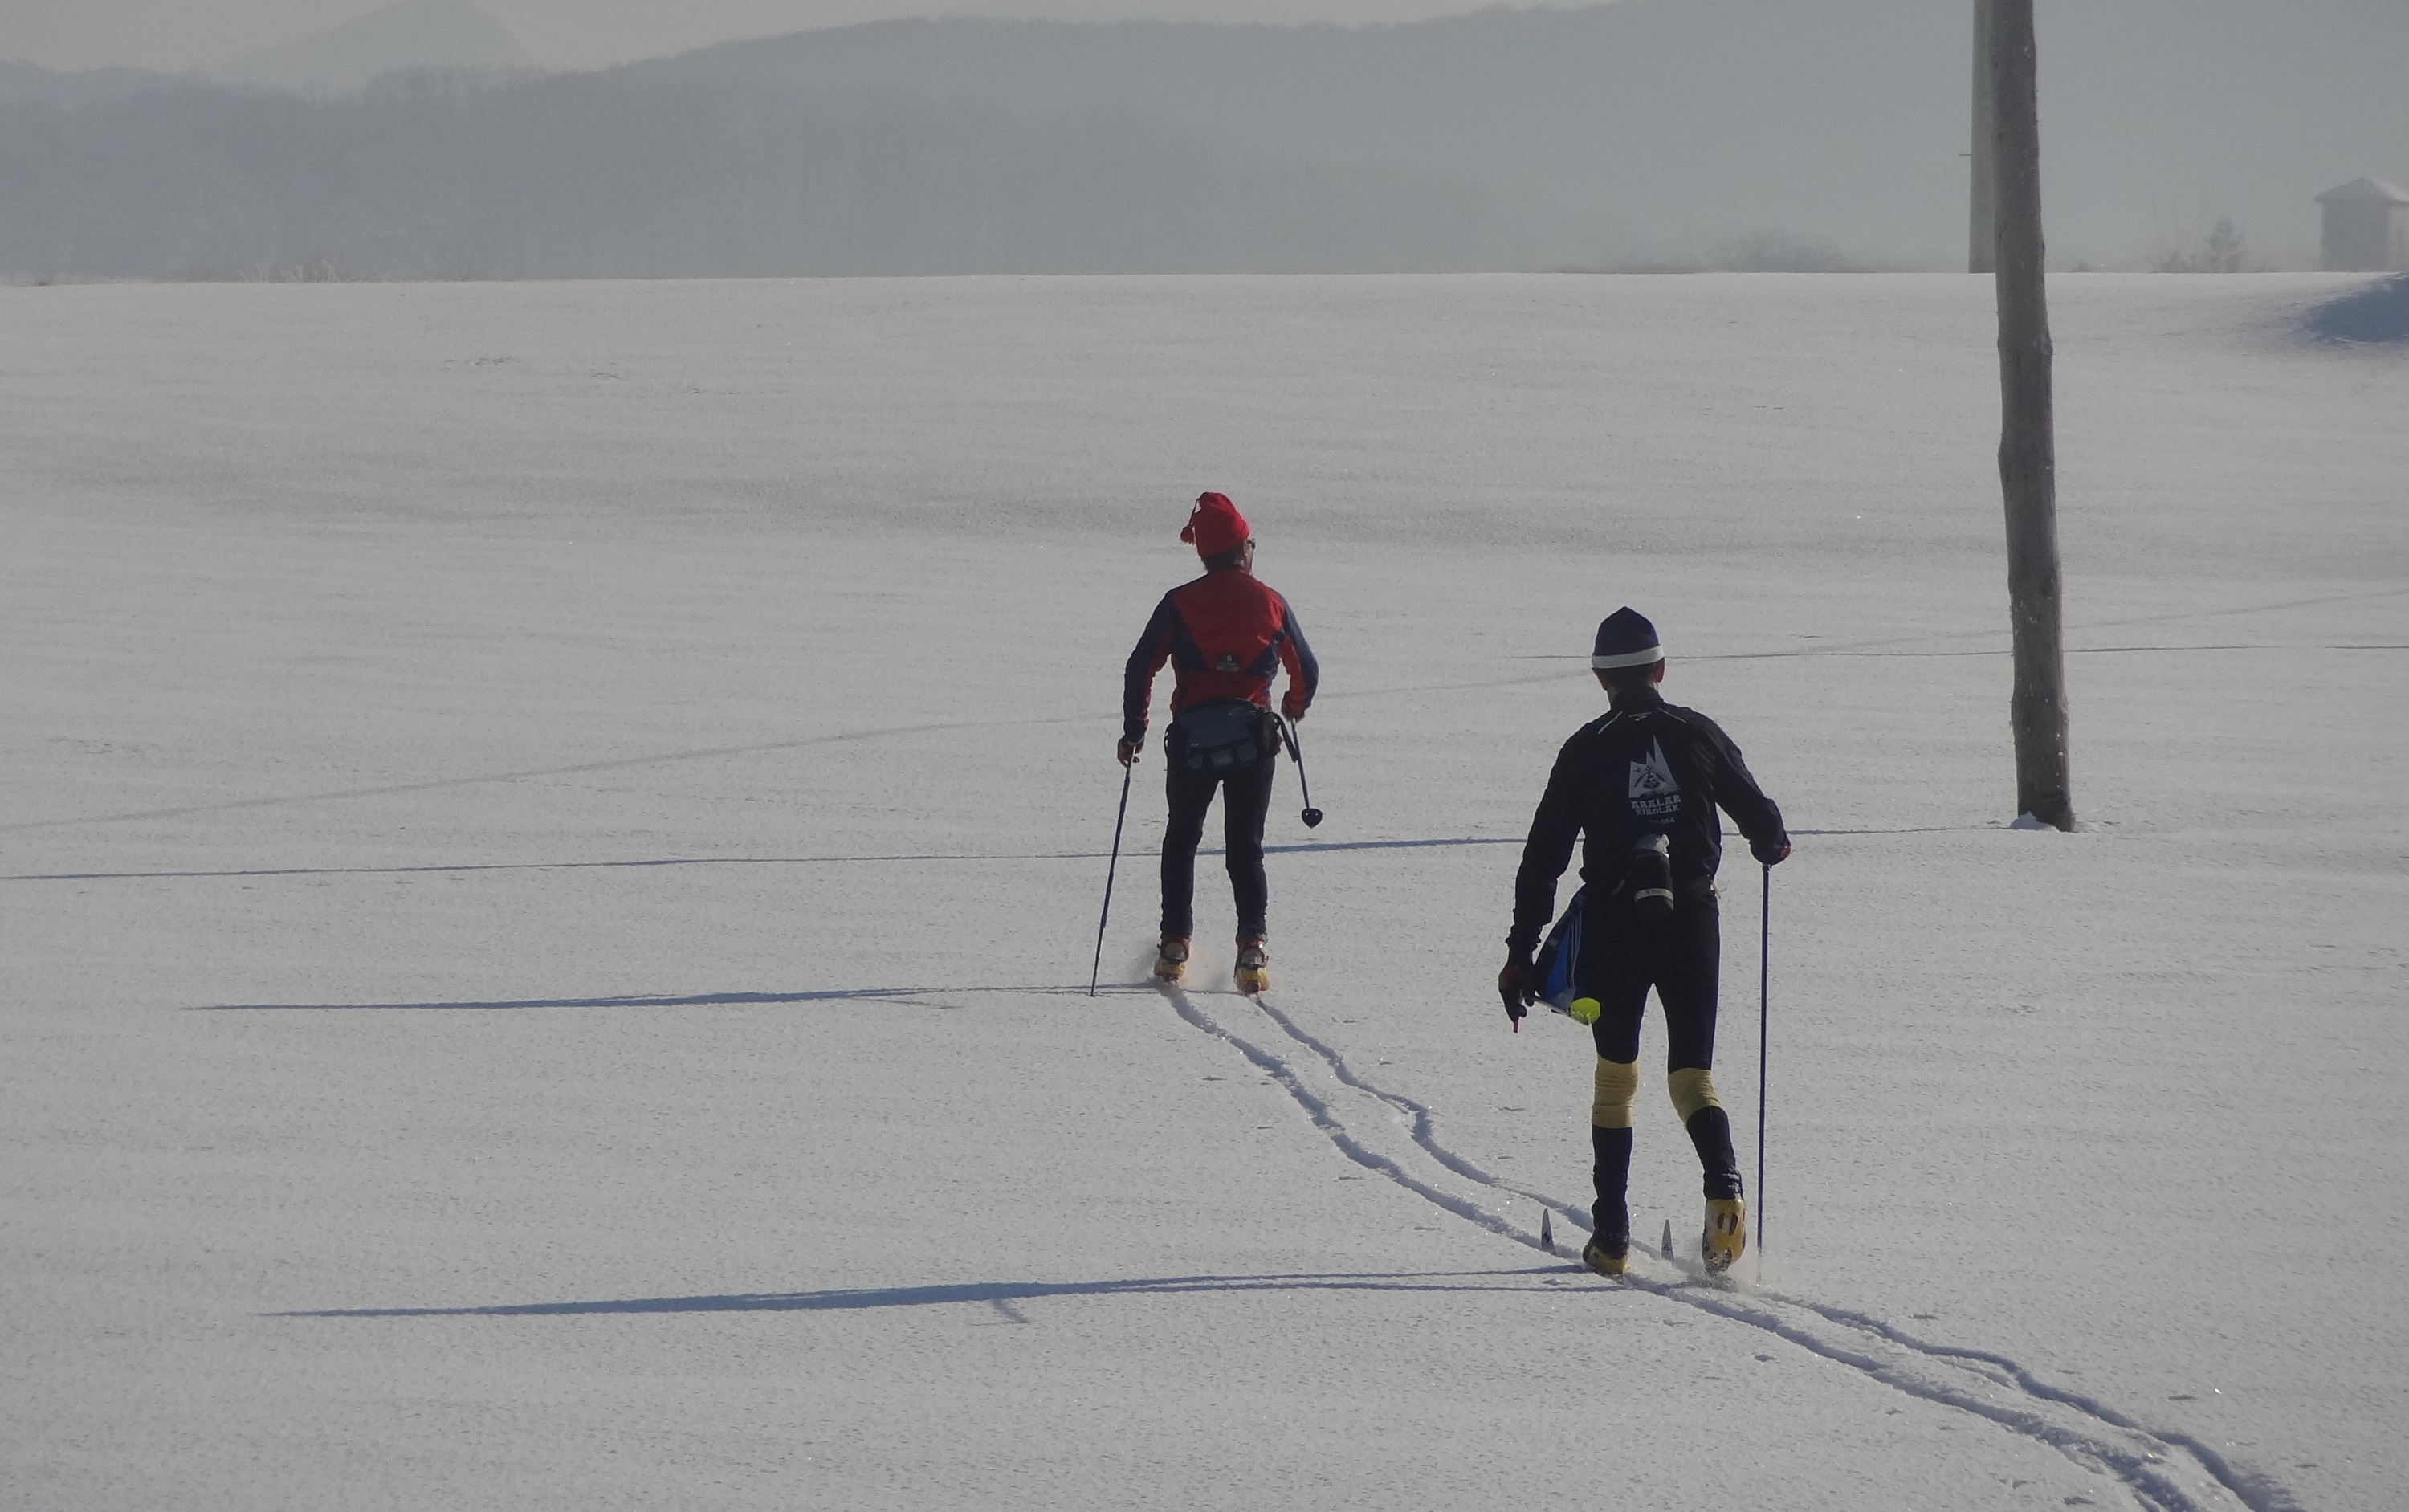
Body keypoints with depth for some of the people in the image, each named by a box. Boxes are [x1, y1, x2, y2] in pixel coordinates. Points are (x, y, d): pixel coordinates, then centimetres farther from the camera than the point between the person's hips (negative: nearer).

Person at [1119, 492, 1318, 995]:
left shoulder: (1179, 604, 0)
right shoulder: (1271, 603, 3)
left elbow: (1141, 667, -3)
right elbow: (1306, 668, 14)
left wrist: (1133, 730, 7)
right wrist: (1296, 704, 36)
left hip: (1192, 739, 0)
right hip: (1254, 739, 0)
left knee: (1181, 839, 17)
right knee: (1246, 845, 9)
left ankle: (1175, 944, 9)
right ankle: (1252, 942, -9)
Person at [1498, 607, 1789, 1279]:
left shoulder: (1586, 750, -2)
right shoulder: (1697, 734, 1)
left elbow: (1543, 855, -2)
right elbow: (1756, 811, 9)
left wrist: (1520, 951, 2)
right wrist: (1772, 843, 34)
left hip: (1614, 926, 0)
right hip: (1691, 921, 1)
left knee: (1615, 1073, 14)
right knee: (1692, 1071, 5)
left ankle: (1612, 1233, 11)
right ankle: (1723, 1182, -25)